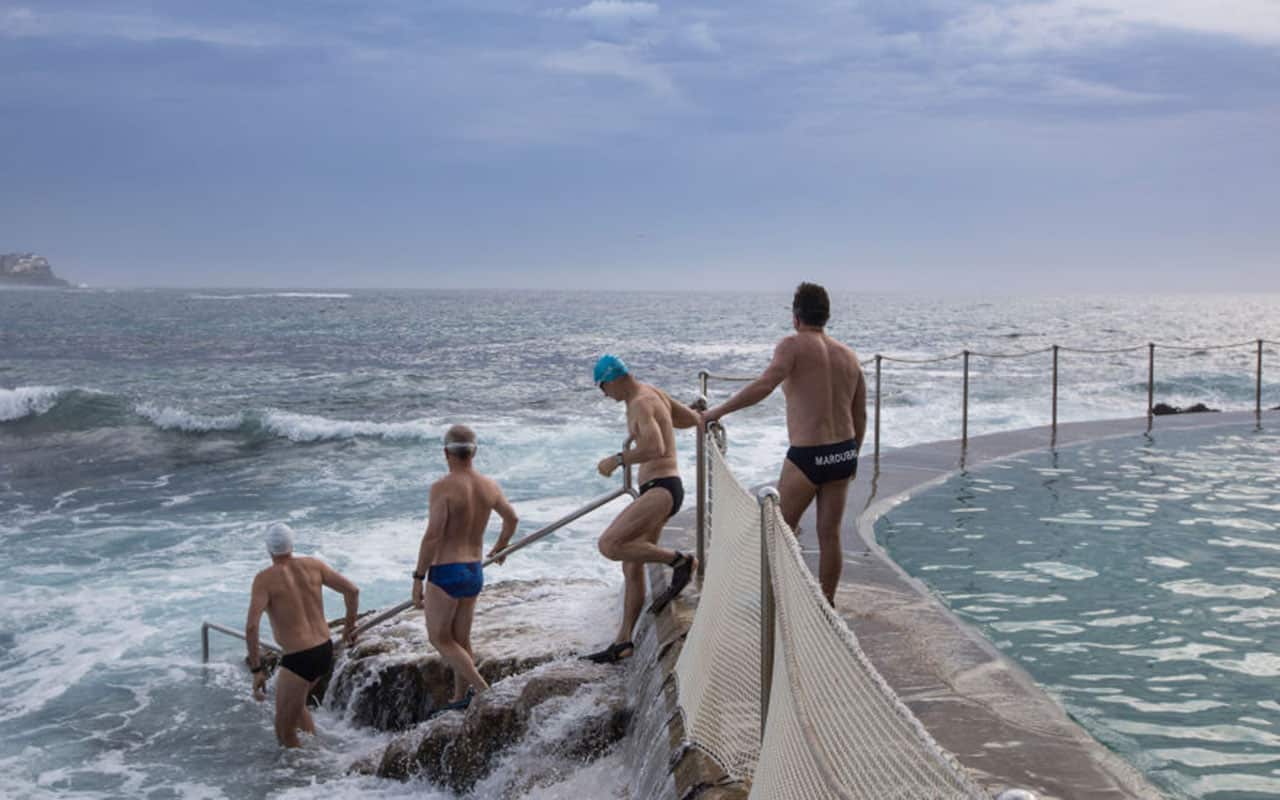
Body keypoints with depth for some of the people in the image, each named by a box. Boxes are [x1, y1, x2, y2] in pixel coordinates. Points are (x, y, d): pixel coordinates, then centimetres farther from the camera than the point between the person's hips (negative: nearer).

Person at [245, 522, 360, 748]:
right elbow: (352, 590, 1)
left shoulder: (265, 579, -12)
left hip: (299, 660, -7)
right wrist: (350, 626, 16)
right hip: (325, 652, 7)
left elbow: (251, 626, -22)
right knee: (295, 703, 33)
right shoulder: (313, 565, 2)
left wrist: (256, 669, -16)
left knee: (285, 733, 6)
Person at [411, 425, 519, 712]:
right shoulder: (489, 486, 5)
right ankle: (460, 699, 24)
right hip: (475, 573, 7)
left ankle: (482, 689, -6)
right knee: (460, 639, 18)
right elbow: (512, 518, 21)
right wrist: (500, 547, 41)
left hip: (445, 572, -7)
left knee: (439, 639, 6)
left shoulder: (443, 487, -17)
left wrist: (418, 578, -14)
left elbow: (433, 536, -21)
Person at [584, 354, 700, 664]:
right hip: (657, 490, 11)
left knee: (609, 545, -24)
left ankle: (680, 561, -12)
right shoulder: (653, 393, 16)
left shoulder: (641, 404, -14)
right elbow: (693, 418, 26)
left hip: (661, 489, -11)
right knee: (632, 567, 11)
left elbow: (655, 449, -28)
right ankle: (623, 642, 16)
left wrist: (617, 460, -19)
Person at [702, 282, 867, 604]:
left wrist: (718, 411, -22)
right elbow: (861, 415, 14)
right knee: (830, 534, 13)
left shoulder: (794, 345, -8)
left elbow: (764, 384, -25)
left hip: (807, 457, -6)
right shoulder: (848, 355, 11)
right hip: (843, 453, 6)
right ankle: (827, 604, 21)